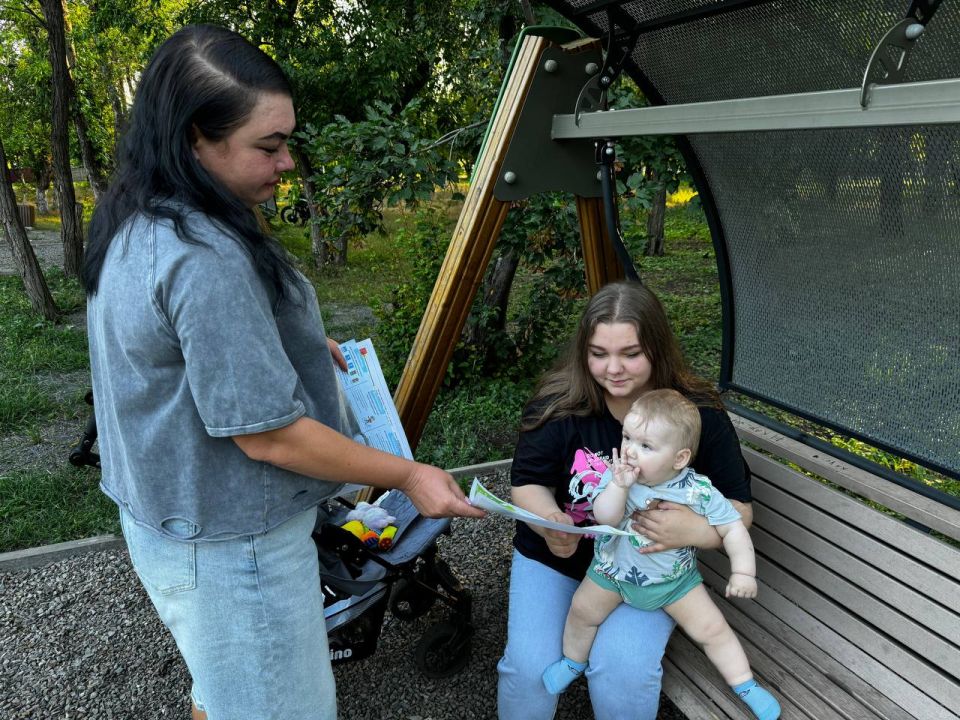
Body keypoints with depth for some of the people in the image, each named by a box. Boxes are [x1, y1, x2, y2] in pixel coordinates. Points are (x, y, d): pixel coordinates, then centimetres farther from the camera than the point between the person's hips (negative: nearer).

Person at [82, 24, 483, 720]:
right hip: (230, 546, -9)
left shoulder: (132, 226, 3)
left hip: (168, 518, 9)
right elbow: (268, 435, -27)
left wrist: (301, 343, 14)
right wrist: (409, 475, -17)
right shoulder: (204, 258, -30)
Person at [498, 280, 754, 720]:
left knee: (623, 670, -25)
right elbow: (527, 485, -8)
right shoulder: (557, 402, -15)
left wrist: (696, 529, -31)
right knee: (528, 668, -19)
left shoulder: (699, 413, -14)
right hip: (552, 556, 1)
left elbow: (739, 510, -8)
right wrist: (550, 520, -32)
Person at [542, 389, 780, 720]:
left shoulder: (699, 491, -23)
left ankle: (745, 685, 25)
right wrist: (619, 485, -43)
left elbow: (733, 527, -14)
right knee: (583, 610, 6)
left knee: (712, 629, 3)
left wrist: (743, 572, -19)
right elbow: (604, 518, -31)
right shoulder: (617, 476, -21)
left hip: (674, 578, -1)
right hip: (613, 569, 1)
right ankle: (572, 661, 35)